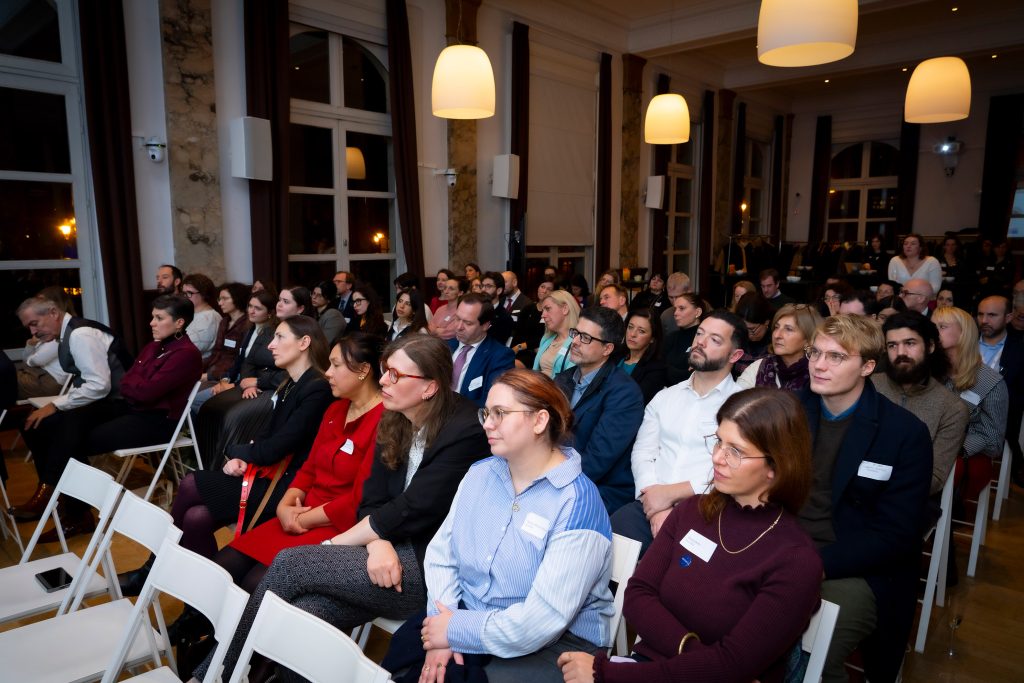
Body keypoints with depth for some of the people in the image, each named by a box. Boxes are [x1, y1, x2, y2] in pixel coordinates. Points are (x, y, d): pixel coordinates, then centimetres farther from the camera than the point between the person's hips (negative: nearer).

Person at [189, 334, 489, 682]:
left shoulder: (465, 433, -17)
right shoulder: (393, 422, 6)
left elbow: (412, 511, -18)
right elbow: (371, 501, 5)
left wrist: (334, 544, -8)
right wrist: (378, 543, -17)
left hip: (431, 568, -6)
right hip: (394, 550, 6)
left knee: (290, 562, -14)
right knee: (303, 615, -19)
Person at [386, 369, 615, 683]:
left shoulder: (576, 504, -19)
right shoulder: (479, 473, 3)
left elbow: (542, 620, -23)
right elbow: (441, 552, 1)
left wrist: (456, 630, -15)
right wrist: (443, 629, -12)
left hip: (551, 645, -5)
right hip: (467, 616, 6)